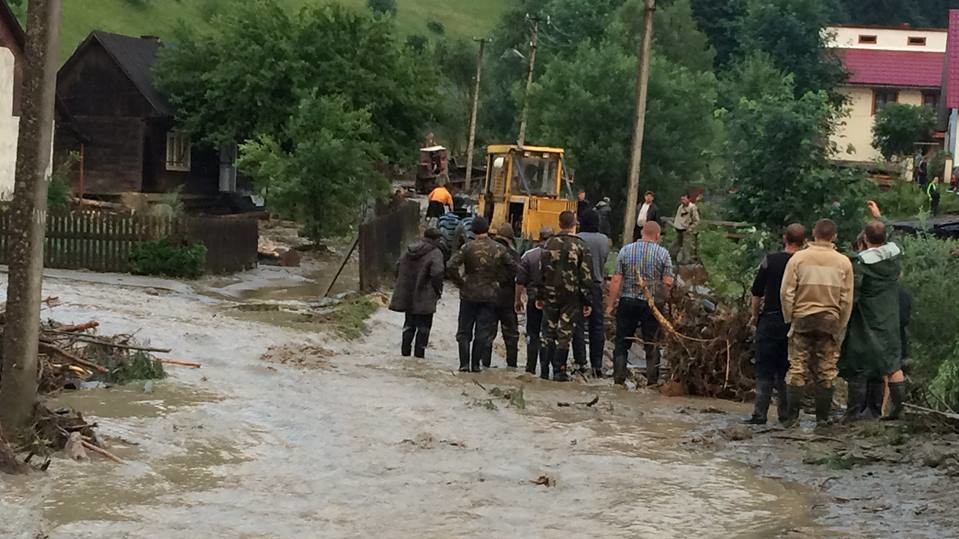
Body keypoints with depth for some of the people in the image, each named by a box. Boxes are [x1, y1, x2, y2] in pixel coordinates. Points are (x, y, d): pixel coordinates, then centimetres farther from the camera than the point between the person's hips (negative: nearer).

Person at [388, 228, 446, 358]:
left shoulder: (409, 251, 9)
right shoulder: (435, 254, -13)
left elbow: (398, 267, 13)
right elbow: (437, 273, -24)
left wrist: (404, 286, 18)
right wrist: (438, 290, -9)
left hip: (408, 295, 6)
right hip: (424, 298, -6)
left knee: (409, 324, 17)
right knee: (423, 326, 4)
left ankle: (405, 351, 17)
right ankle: (419, 353, 3)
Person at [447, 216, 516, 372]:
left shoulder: (468, 248, -10)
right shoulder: (499, 249, -2)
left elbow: (451, 266, -18)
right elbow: (512, 267, 3)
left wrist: (459, 282, -5)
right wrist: (498, 280, 9)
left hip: (469, 295, -2)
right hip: (490, 295, 2)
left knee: (464, 331, 7)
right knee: (483, 332, 8)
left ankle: (464, 364, 0)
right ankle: (475, 364, 6)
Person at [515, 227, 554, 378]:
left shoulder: (528, 255, -3)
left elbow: (520, 281, -1)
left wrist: (518, 300, 9)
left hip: (534, 299, 0)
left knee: (532, 334, 10)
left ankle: (530, 369, 6)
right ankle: (544, 371, 5)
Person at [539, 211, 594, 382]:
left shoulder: (550, 244, 1)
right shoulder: (581, 247, -6)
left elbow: (541, 271, 4)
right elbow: (587, 277, -6)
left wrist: (539, 296, 12)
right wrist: (587, 301, 0)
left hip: (551, 295, 2)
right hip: (572, 297, -2)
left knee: (549, 333, 12)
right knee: (564, 334, 2)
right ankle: (559, 371, 0)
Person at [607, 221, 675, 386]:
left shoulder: (626, 250, -1)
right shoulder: (663, 253, -4)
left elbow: (616, 280, -4)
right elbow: (668, 282, -8)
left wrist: (610, 304, 1)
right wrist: (662, 300, 11)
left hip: (627, 302, 1)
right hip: (652, 304, -1)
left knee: (622, 343, 8)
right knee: (652, 345, 8)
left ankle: (619, 379, 4)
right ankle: (652, 381, 10)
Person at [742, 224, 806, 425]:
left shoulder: (771, 260, -6)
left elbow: (757, 291, 0)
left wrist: (755, 315, 13)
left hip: (770, 320, -2)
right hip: (795, 323, 2)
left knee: (765, 370, 0)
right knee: (786, 370, 10)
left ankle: (760, 413, -5)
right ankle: (786, 413, 10)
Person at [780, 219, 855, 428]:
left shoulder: (798, 259, -3)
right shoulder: (843, 263, 1)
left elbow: (786, 292, -4)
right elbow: (847, 299, 4)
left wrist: (789, 318, 7)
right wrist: (841, 327, 12)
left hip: (802, 318, -1)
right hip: (830, 321, 1)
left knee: (797, 368, 3)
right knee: (826, 371, 6)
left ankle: (792, 416, -1)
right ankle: (823, 417, 6)